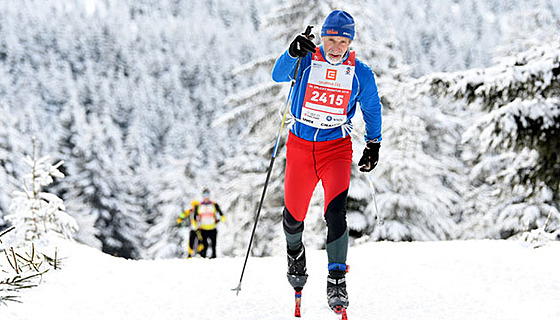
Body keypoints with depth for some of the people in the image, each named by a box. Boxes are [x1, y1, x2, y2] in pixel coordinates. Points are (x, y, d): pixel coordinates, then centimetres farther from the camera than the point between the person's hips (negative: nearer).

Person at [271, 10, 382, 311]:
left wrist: (373, 144, 14)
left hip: (336, 147, -1)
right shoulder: (306, 61, -6)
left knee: (335, 213, -19)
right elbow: (278, 75, -23)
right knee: (294, 214, 10)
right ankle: (295, 251, 44)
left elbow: (372, 109, 12)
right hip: (300, 146, 1)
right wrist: (293, 53, -40)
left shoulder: (360, 73, -3)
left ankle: (337, 279, -10)